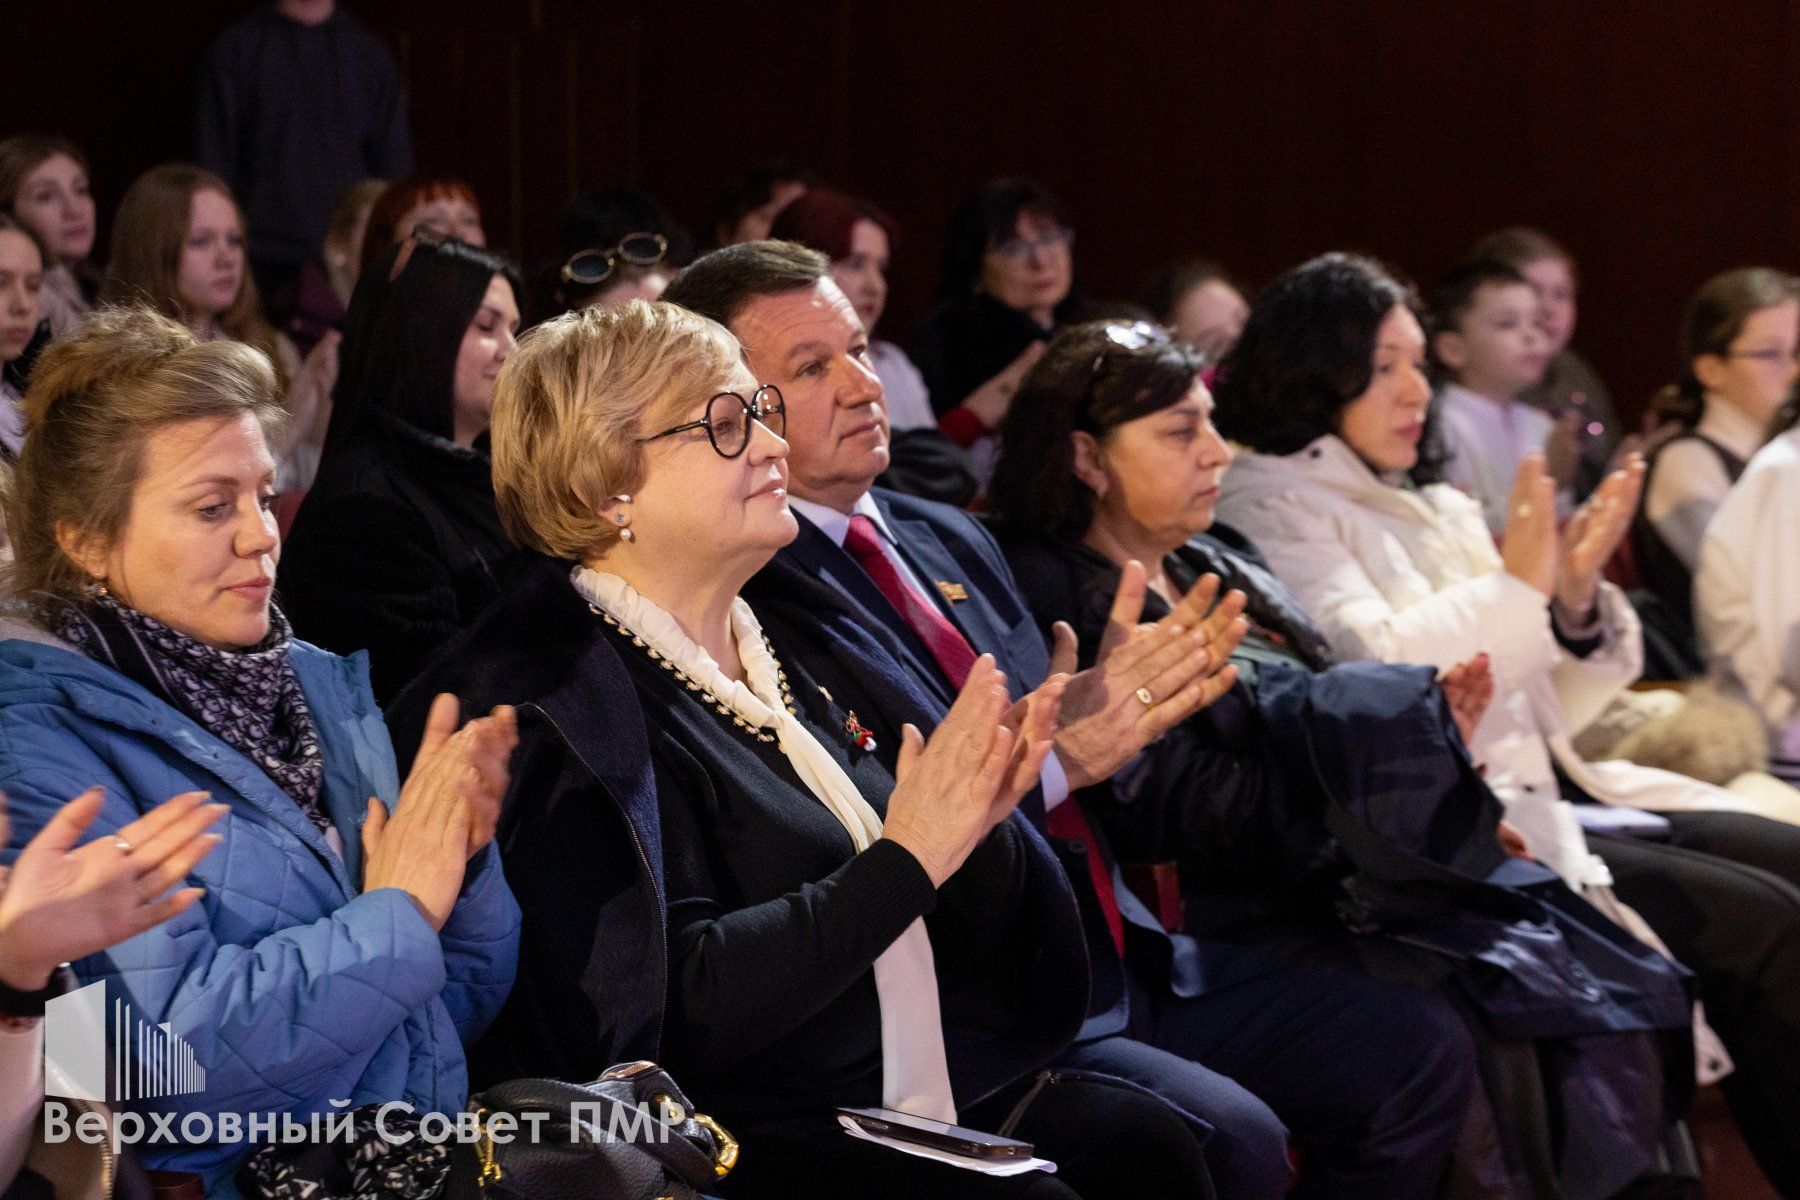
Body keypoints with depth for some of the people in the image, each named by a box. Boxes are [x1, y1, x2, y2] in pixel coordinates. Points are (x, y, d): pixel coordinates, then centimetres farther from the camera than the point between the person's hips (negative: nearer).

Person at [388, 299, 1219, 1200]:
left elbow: (977, 939, 14)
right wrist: (905, 860, -18)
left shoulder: (797, 651, 13)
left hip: (941, 1095, 8)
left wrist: (975, 821, -8)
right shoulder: (559, 699, -10)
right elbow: (674, 1009, -20)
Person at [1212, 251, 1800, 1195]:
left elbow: (1548, 709, 18)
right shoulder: (1274, 508, -3)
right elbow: (1370, 673, -19)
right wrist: (1517, 584, -14)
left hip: (1546, 790, 9)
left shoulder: (1435, 508, 20)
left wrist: (1576, 597, -1)